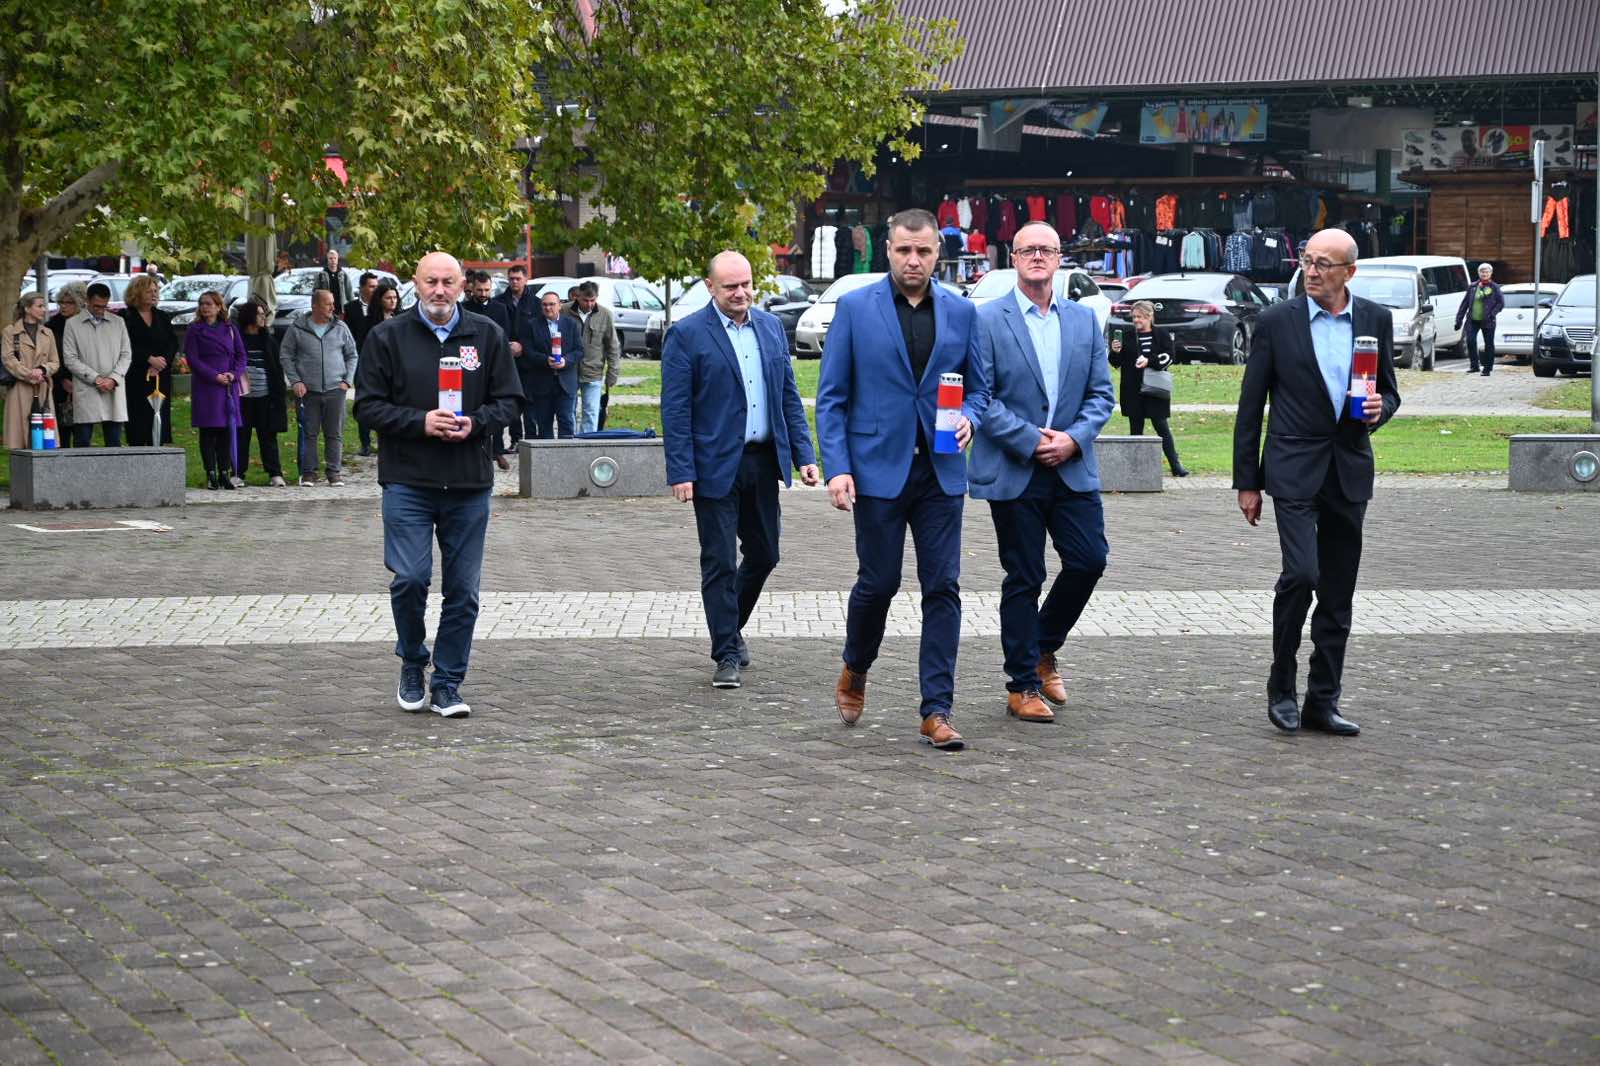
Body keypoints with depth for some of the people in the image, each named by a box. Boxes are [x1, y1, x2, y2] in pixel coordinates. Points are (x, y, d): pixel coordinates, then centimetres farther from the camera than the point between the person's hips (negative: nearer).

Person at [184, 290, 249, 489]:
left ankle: (225, 473, 6)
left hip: (229, 386, 3)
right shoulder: (195, 330, 2)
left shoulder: (229, 329, 11)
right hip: (205, 386, -3)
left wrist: (234, 374, -9)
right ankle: (211, 475, 0)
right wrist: (214, 376, -14)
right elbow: (192, 359, -5)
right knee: (208, 432, -3)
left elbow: (242, 356, 10)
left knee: (227, 430, 2)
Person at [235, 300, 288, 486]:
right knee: (241, 435, 2)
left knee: (268, 435, 2)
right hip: (242, 396, -2)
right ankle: (238, 473, 6)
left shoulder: (268, 340, 11)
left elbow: (277, 368, 11)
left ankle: (275, 474, 3)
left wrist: (280, 393, 5)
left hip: (265, 395, 2)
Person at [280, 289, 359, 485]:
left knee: (335, 434, 3)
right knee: (309, 433, 1)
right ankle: (308, 472, 8)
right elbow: (286, 356, 6)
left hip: (335, 390, 1)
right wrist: (295, 381, -4)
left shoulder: (340, 328, 7)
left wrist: (347, 380, 4)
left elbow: (352, 356, 15)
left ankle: (334, 472, 10)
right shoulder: (297, 329, 1)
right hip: (307, 391, -1)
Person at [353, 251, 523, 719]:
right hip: (407, 482, -2)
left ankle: (447, 684, 14)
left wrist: (475, 423, -10)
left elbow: (507, 400, 10)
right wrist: (420, 422, -14)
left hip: (469, 484, 2)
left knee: (463, 590, 4)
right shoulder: (388, 337, 2)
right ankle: (412, 665, 15)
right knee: (410, 579, -11)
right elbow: (368, 405, 0)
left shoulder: (487, 336, 7)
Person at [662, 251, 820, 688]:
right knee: (720, 563, -1)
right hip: (716, 467, -5)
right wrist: (681, 473, -15)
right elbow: (675, 410, -9)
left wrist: (803, 454, 5)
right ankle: (727, 655, 6)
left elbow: (789, 396, 13)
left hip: (763, 462, 5)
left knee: (763, 554, 12)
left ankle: (731, 628, 34)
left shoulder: (771, 327, 9)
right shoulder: (686, 335, -7)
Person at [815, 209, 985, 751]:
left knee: (943, 589, -2)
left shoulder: (960, 312, 7)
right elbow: (831, 397, -1)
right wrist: (837, 467, -9)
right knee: (878, 581, 3)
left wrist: (968, 417, -8)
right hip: (878, 467, -2)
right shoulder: (855, 308, -1)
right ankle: (855, 671, 32)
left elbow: (977, 386, 15)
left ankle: (937, 710, 1)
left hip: (940, 470, 2)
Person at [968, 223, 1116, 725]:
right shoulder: (987, 320, -4)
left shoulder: (1085, 319, 9)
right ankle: (1023, 684, 12)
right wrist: (1030, 441, -15)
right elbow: (979, 396, -8)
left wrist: (1074, 438, -9)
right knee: (1023, 578, 1)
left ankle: (1042, 648, 24)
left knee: (1089, 561, -1)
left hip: (1072, 468, 4)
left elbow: (1101, 392, 8)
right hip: (1013, 472, -4)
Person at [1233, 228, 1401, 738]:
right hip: (1294, 470, -3)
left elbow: (1389, 391, 16)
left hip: (1349, 472, 3)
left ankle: (1322, 702, 14)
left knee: (1338, 595, 6)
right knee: (1301, 573, -17)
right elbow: (1250, 407, 1)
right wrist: (1246, 482, -1)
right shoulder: (1276, 322, -3)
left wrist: (1380, 408, -9)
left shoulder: (1376, 319, 5)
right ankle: (1281, 686, 1)